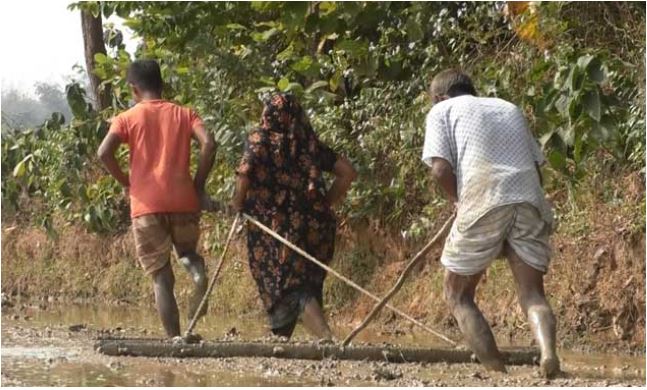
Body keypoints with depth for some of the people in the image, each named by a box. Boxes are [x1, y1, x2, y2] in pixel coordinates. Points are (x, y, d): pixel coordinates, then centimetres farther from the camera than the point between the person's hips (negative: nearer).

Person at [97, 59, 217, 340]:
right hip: (183, 201, 2)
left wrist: (125, 182, 4)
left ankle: (174, 338, -2)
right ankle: (198, 271, -11)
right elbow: (208, 144, -6)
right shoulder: (184, 114, 11)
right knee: (187, 251, 24)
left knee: (162, 278, 6)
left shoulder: (128, 118, 6)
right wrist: (199, 185, 3)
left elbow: (104, 152, -10)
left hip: (146, 204, -1)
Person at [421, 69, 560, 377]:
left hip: (484, 205, -4)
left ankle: (496, 371, -2)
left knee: (458, 295, 11)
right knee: (532, 294, 6)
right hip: (530, 203, 4)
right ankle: (548, 350, -23)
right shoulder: (510, 108, 29)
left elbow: (441, 169, -1)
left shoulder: (442, 111, 15)